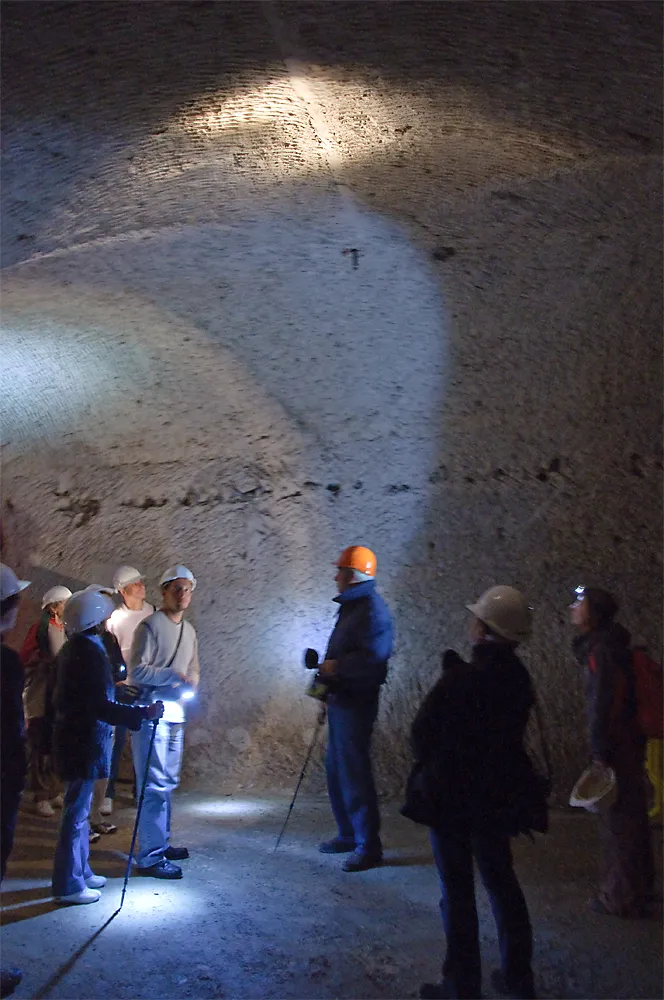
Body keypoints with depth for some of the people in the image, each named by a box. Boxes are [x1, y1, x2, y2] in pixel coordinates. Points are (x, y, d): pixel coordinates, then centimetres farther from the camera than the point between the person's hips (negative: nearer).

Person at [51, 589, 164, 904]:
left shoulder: (75, 647, 9)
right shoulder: (90, 651, -22)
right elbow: (99, 706, -25)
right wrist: (143, 713, -25)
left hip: (75, 736, 10)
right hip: (84, 742, -10)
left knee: (79, 809, 19)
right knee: (77, 811, 1)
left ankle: (80, 872, 31)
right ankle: (68, 885, 11)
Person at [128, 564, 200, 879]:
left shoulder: (189, 630, 15)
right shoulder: (151, 625, -9)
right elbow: (136, 670, -15)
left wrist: (189, 685, 0)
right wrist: (174, 675, -18)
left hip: (175, 715, 8)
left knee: (168, 782, 16)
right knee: (155, 785, -7)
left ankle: (161, 843, 28)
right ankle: (150, 856, 0)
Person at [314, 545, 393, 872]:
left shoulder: (372, 609, -17)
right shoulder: (352, 606, 15)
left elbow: (371, 657, -28)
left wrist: (335, 667, -17)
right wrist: (328, 676, 8)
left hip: (356, 703, -10)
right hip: (341, 700, 11)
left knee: (354, 772, -5)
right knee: (337, 770, 17)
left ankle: (368, 846, 6)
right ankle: (348, 835, 30)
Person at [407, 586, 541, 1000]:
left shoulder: (460, 679, -22)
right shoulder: (518, 678, -2)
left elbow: (423, 734, -14)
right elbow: (510, 732, 9)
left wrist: (431, 767, 7)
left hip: (453, 796, -6)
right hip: (499, 795, 6)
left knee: (458, 890, 6)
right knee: (502, 881, 18)